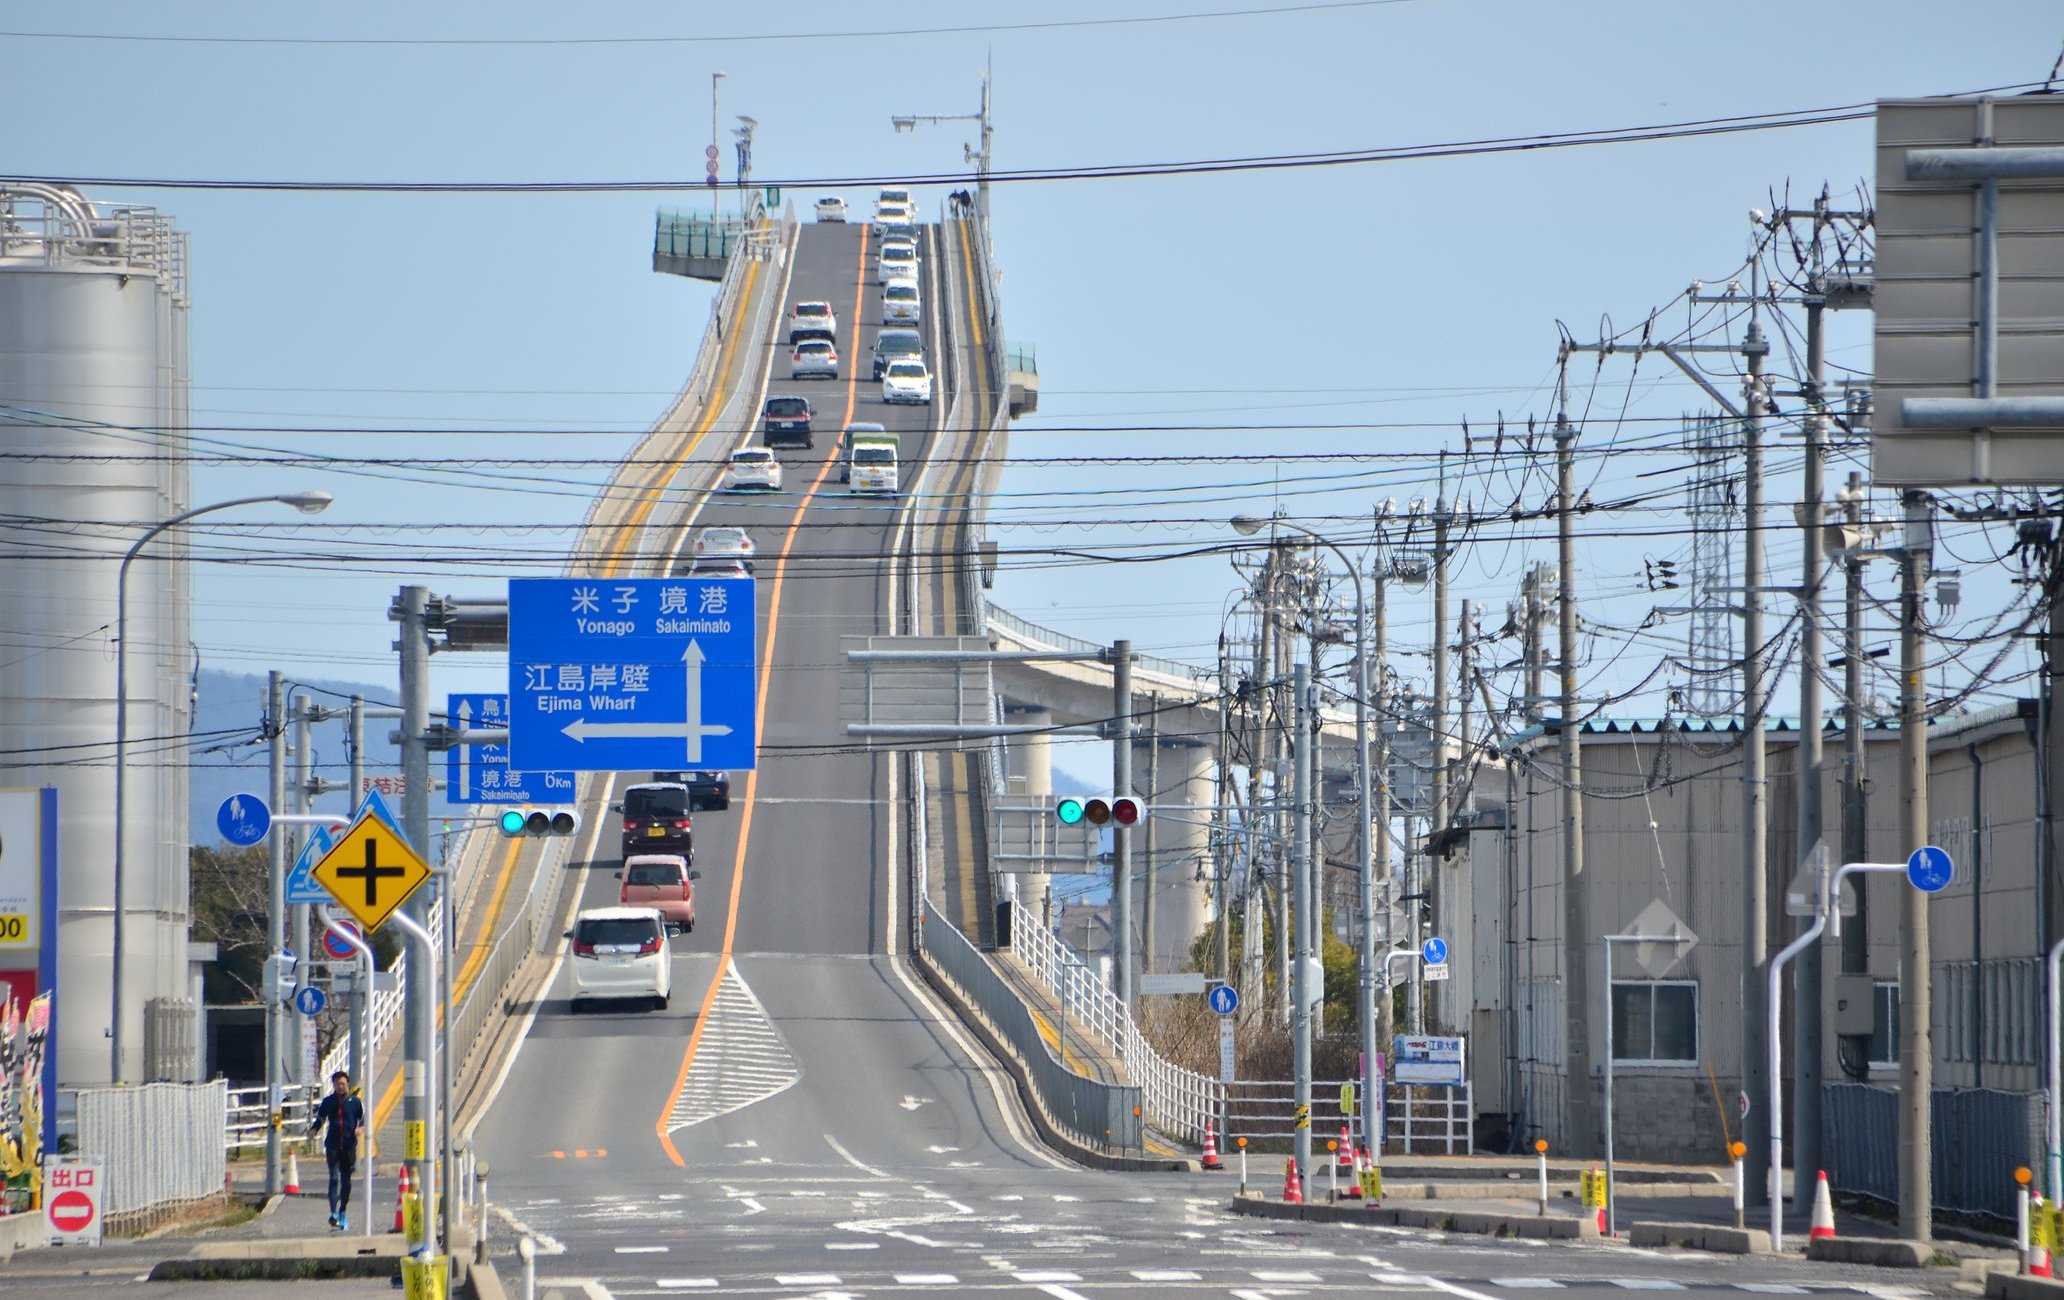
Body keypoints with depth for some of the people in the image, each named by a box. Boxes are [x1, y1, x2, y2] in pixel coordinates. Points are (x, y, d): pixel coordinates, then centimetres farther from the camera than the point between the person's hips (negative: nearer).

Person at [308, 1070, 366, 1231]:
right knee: (334, 1178, -13)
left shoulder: (355, 1102, 4)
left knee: (346, 1180, 7)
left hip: (349, 1146, 1)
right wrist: (313, 1130, -6)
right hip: (333, 1146, -1)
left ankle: (343, 1213, 19)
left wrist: (361, 1128, -13)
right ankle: (333, 1213, -17)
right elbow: (320, 1119, 14)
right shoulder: (328, 1102, 6)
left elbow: (363, 1119, 9)